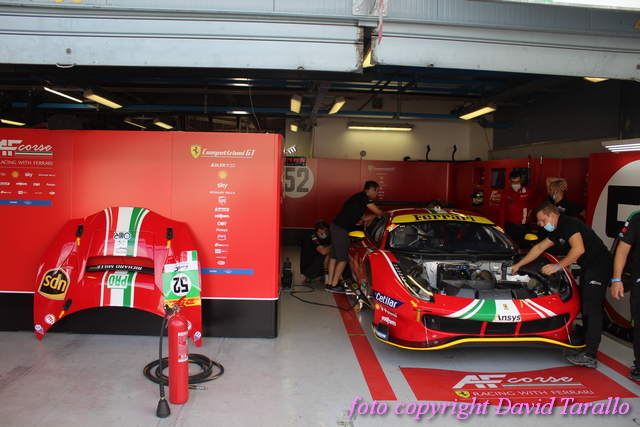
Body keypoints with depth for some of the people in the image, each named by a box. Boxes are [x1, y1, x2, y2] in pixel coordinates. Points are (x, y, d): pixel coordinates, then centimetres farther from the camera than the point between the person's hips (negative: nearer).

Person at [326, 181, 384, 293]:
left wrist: (377, 215, 22)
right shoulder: (365, 197, -9)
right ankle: (334, 285, 5)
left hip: (336, 226, 10)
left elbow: (364, 218, 26)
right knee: (343, 259, -1)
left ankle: (329, 283, 19)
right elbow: (378, 212, -7)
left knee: (334, 257, 13)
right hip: (342, 230, -10)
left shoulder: (359, 197, 21)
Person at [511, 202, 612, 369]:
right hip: (588, 267, 11)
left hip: (599, 265, -11)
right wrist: (518, 265, 27)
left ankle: (590, 356, -11)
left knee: (592, 308, -12)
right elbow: (539, 248, 24)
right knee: (586, 306, 13)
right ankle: (587, 345, 20)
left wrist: (557, 266, -18)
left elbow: (579, 249, -27)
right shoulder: (558, 230, 15)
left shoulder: (568, 223, -17)